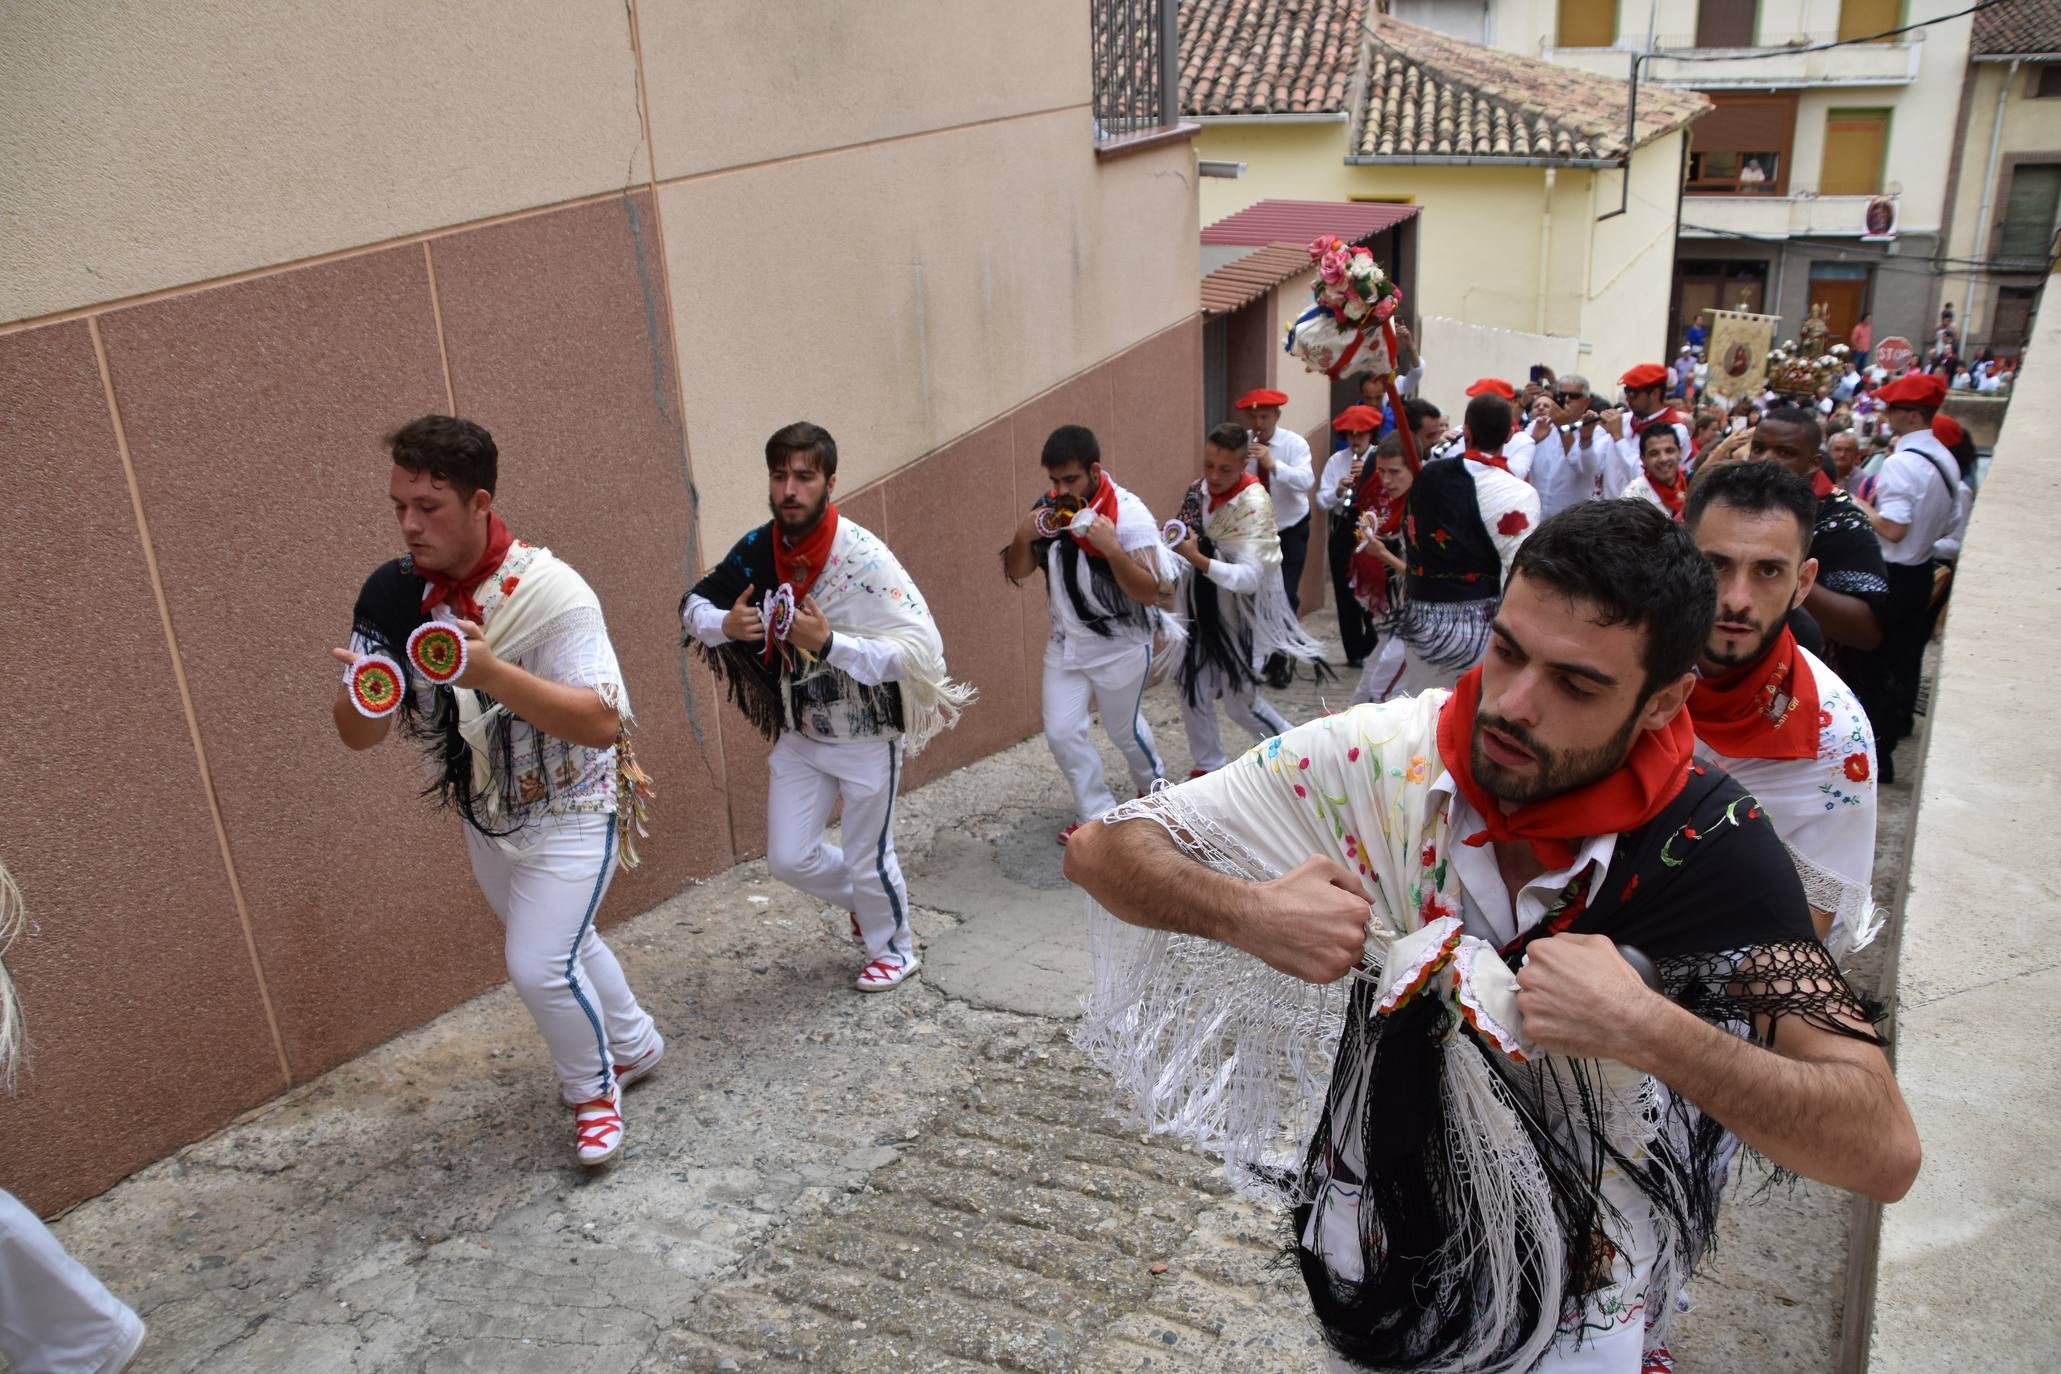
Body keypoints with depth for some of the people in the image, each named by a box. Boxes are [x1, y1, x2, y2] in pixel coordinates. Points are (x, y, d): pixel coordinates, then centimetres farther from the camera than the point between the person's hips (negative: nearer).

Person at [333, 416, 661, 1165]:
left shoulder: (549, 592, -28)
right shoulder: (391, 595, -12)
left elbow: (603, 722, -34)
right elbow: (358, 735, -8)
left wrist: (491, 672, -45)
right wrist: (362, 701, -32)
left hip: (570, 809, -6)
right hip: (484, 815, 6)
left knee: (539, 966, -12)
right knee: (565, 946, 22)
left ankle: (595, 1088, 18)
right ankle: (635, 1044, 49)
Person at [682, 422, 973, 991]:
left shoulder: (864, 558, -25)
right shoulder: (757, 550, -9)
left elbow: (921, 649, -28)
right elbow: (694, 604, 6)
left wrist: (828, 641, -36)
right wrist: (723, 625, -18)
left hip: (867, 735, -5)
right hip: (800, 734, 5)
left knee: (869, 860, 9)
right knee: (788, 859, 11)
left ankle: (894, 949, 39)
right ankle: (863, 902, 43)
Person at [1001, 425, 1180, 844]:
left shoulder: (1129, 514, -22)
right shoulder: (1048, 508, -5)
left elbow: (1150, 592, -24)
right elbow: (1015, 572, 2)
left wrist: (1112, 548, -37)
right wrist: (1023, 537, -18)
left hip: (1121, 646, -5)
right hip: (1066, 644, 5)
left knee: (1124, 729, 14)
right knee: (1061, 732, 1)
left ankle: (1154, 788, 44)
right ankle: (1097, 814, 18)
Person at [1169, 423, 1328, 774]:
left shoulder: (1254, 505, -25)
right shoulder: (1200, 490, -4)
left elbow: (1249, 577, -35)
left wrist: (1196, 559, -46)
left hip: (1241, 615, -6)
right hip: (1203, 609, 7)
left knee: (1239, 702, 2)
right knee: (1193, 692, 8)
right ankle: (1209, 768, 26)